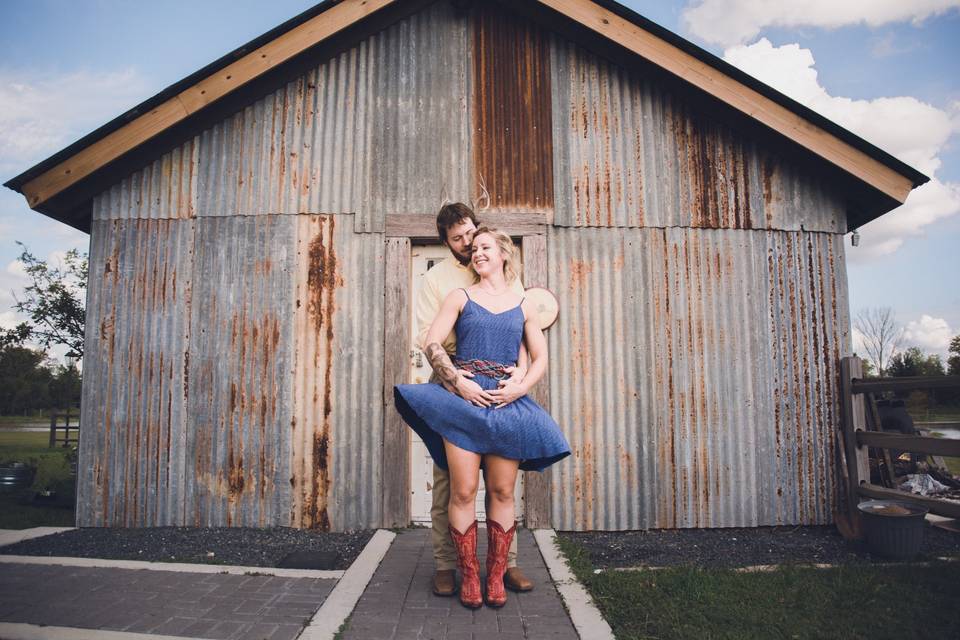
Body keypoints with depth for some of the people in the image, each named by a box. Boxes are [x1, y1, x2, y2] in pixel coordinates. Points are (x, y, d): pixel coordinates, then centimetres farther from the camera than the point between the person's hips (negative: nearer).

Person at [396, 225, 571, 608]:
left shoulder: (523, 305, 14)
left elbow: (541, 358, 12)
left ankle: (496, 576, 16)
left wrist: (519, 387, -5)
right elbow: (432, 344, 0)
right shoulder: (460, 297, 9)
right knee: (464, 490, -3)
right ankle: (468, 575, 11)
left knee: (502, 492, 3)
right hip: (462, 396, -1)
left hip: (506, 401, 2)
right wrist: (459, 382, -12)